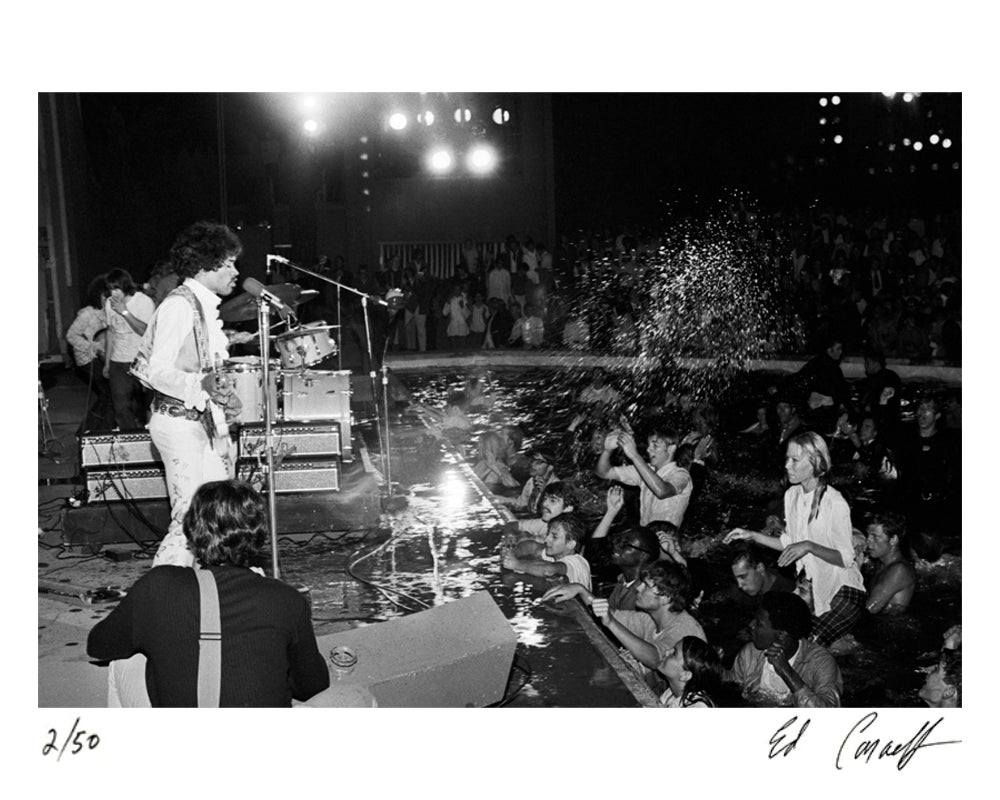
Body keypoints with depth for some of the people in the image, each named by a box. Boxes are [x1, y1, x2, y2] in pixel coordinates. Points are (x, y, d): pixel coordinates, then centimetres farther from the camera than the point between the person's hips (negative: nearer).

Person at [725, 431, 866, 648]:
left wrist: (809, 546, -31)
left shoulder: (835, 503, -21)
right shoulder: (792, 494, 1)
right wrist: (751, 535, 4)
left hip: (842, 590, -7)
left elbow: (846, 558, -17)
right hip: (812, 587, 7)